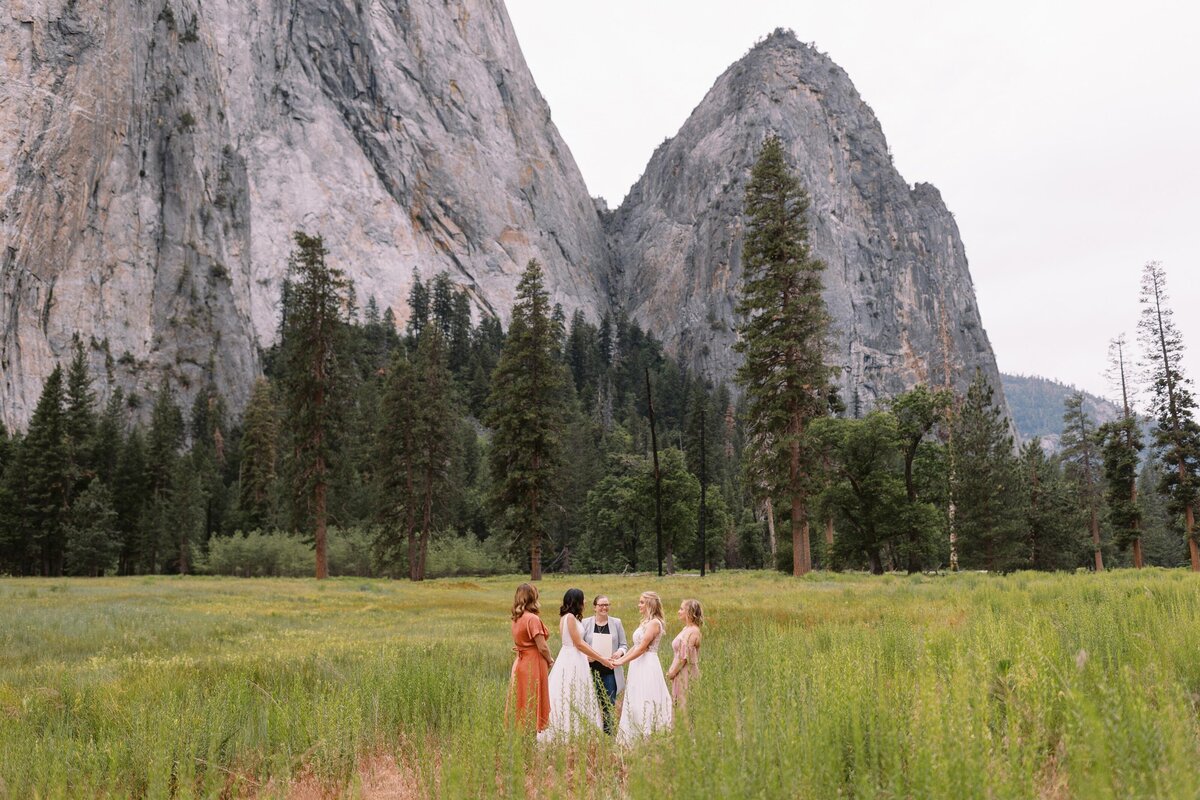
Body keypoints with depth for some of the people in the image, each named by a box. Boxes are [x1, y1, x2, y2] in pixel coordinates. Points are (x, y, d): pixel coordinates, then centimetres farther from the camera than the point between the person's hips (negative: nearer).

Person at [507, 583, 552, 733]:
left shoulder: (516, 618, 8)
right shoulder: (533, 619, -16)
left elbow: (517, 643, 12)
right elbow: (542, 647, -17)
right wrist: (550, 660, 1)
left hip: (520, 663, 8)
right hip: (534, 664, -8)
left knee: (521, 703, 12)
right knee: (533, 704, -1)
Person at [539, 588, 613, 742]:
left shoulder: (568, 617, 13)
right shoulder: (570, 617, -15)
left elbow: (581, 642, 14)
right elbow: (579, 644, -16)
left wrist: (601, 657, 14)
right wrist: (601, 660, -11)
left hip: (570, 660, 10)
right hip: (572, 662, -10)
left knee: (567, 700, 11)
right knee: (571, 700, -5)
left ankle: (562, 735, 14)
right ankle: (568, 735, 0)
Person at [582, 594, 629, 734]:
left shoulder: (616, 623, 8)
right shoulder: (585, 623, 3)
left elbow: (624, 645, 10)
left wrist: (620, 651, -12)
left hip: (610, 672, 1)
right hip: (592, 671, -1)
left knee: (609, 705, 4)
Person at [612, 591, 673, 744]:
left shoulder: (654, 623, -12)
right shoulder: (645, 622, 17)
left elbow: (642, 647, -18)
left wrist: (622, 662, -15)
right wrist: (620, 658, 7)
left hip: (647, 667, -9)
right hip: (639, 666, 9)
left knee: (644, 704, -7)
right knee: (635, 704, 9)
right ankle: (636, 739, 12)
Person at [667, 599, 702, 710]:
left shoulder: (693, 632, -17)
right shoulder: (686, 629, 12)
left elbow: (684, 657, -19)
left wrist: (672, 673, -12)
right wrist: (671, 671, 9)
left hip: (687, 672, -9)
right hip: (680, 673, 9)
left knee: (684, 704, -4)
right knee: (679, 704, 12)